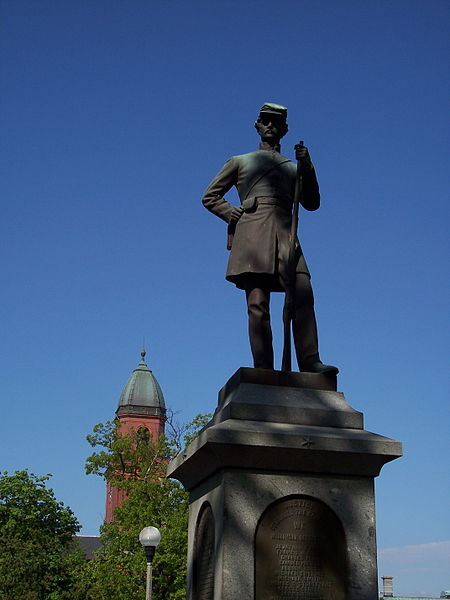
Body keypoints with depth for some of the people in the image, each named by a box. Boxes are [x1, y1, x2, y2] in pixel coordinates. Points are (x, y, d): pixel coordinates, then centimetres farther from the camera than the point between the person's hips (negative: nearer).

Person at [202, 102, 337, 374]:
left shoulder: (293, 167, 28)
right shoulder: (240, 162, 22)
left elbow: (312, 203, 16)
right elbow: (210, 196, 21)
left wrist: (307, 168, 4)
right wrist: (231, 213, 3)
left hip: (285, 235, 2)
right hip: (253, 234, -2)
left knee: (303, 296, -18)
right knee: (258, 304, -12)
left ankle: (310, 362, -23)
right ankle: (263, 370, -15)